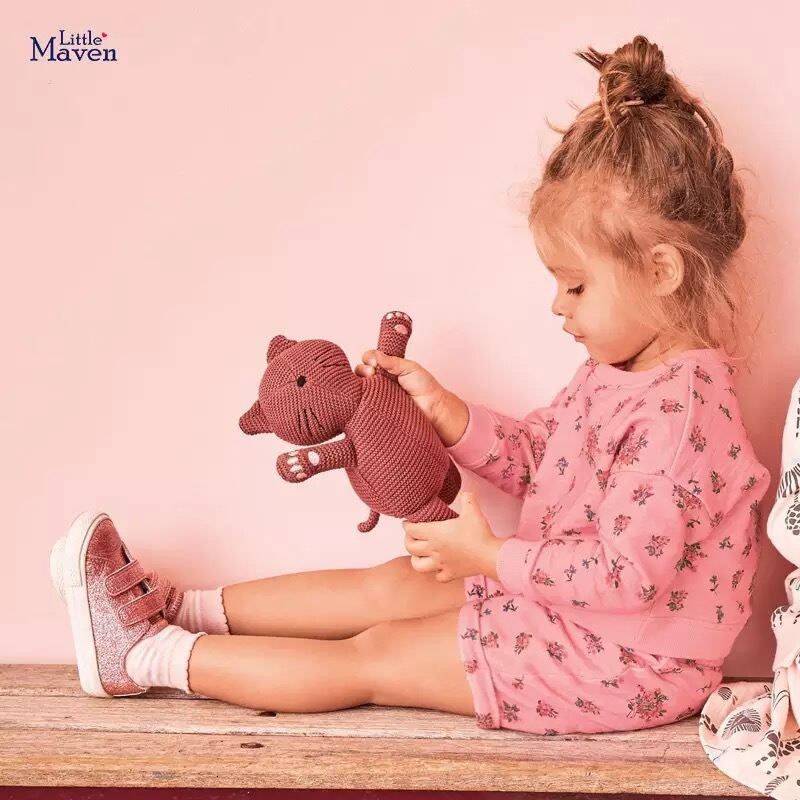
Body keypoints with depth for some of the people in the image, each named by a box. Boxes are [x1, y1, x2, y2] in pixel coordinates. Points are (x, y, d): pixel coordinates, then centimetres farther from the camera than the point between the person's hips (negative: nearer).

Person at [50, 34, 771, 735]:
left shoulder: (682, 409, -28)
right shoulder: (621, 368, 5)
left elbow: (628, 572, -30)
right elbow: (530, 453, 14)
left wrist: (489, 556, -21)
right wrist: (441, 407, -2)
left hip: (619, 663, -9)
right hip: (556, 595, 9)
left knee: (369, 659, -6)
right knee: (387, 584, 8)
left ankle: (143, 655, 2)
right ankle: (174, 607, 15)